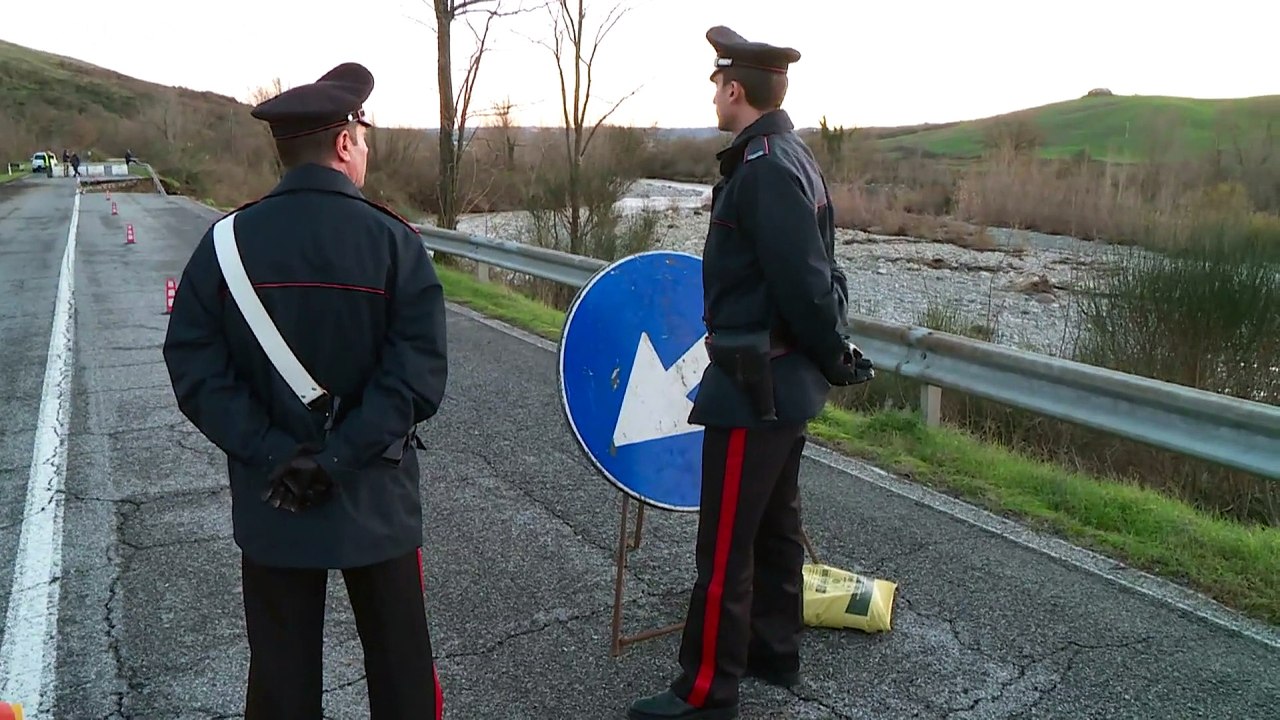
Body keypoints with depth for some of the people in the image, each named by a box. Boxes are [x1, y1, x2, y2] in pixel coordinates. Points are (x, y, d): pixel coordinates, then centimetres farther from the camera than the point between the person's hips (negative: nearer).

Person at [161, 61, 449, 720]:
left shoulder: (227, 240, -5)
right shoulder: (394, 241, -11)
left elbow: (196, 371, -9)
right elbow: (418, 375, -18)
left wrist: (276, 454, -11)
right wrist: (337, 459, -16)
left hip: (271, 504, 2)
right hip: (377, 498, -2)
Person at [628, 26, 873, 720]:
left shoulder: (764, 169, -20)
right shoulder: (790, 156, 11)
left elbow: (804, 283, -23)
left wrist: (835, 357, -10)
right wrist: (826, 354, 14)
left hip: (753, 387, -10)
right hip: (784, 381, 10)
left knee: (724, 545, 1)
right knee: (775, 524, 20)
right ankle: (774, 650, 36)